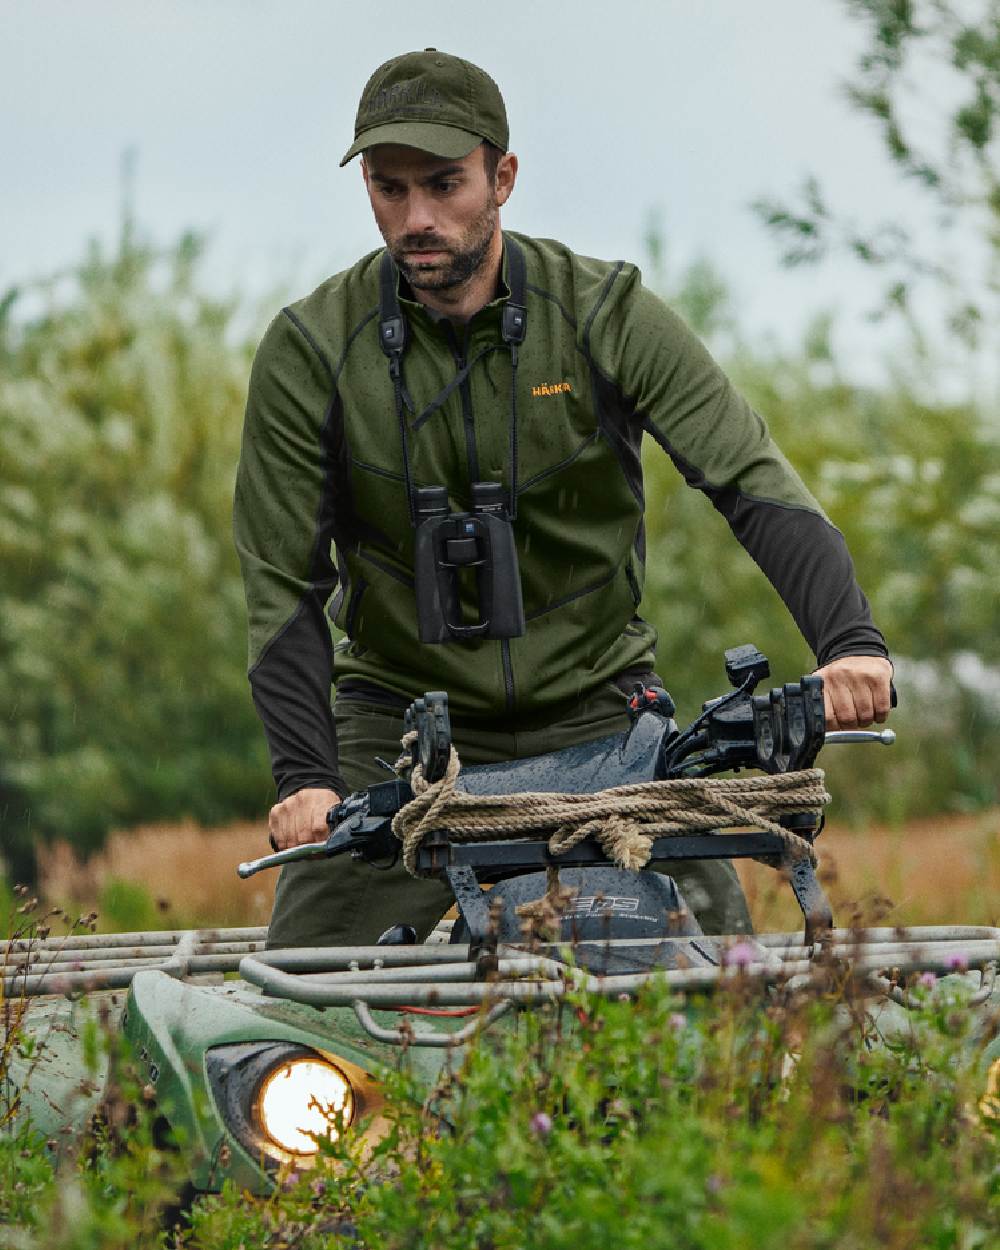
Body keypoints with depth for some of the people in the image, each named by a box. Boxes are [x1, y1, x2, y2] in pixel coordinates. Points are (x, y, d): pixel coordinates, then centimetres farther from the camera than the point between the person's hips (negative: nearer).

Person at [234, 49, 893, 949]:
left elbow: (753, 480, -16)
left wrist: (849, 641, -32)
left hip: (596, 706, 0)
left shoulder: (604, 315, -10)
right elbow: (284, 587, -7)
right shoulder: (309, 352, -10)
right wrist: (303, 775, -20)